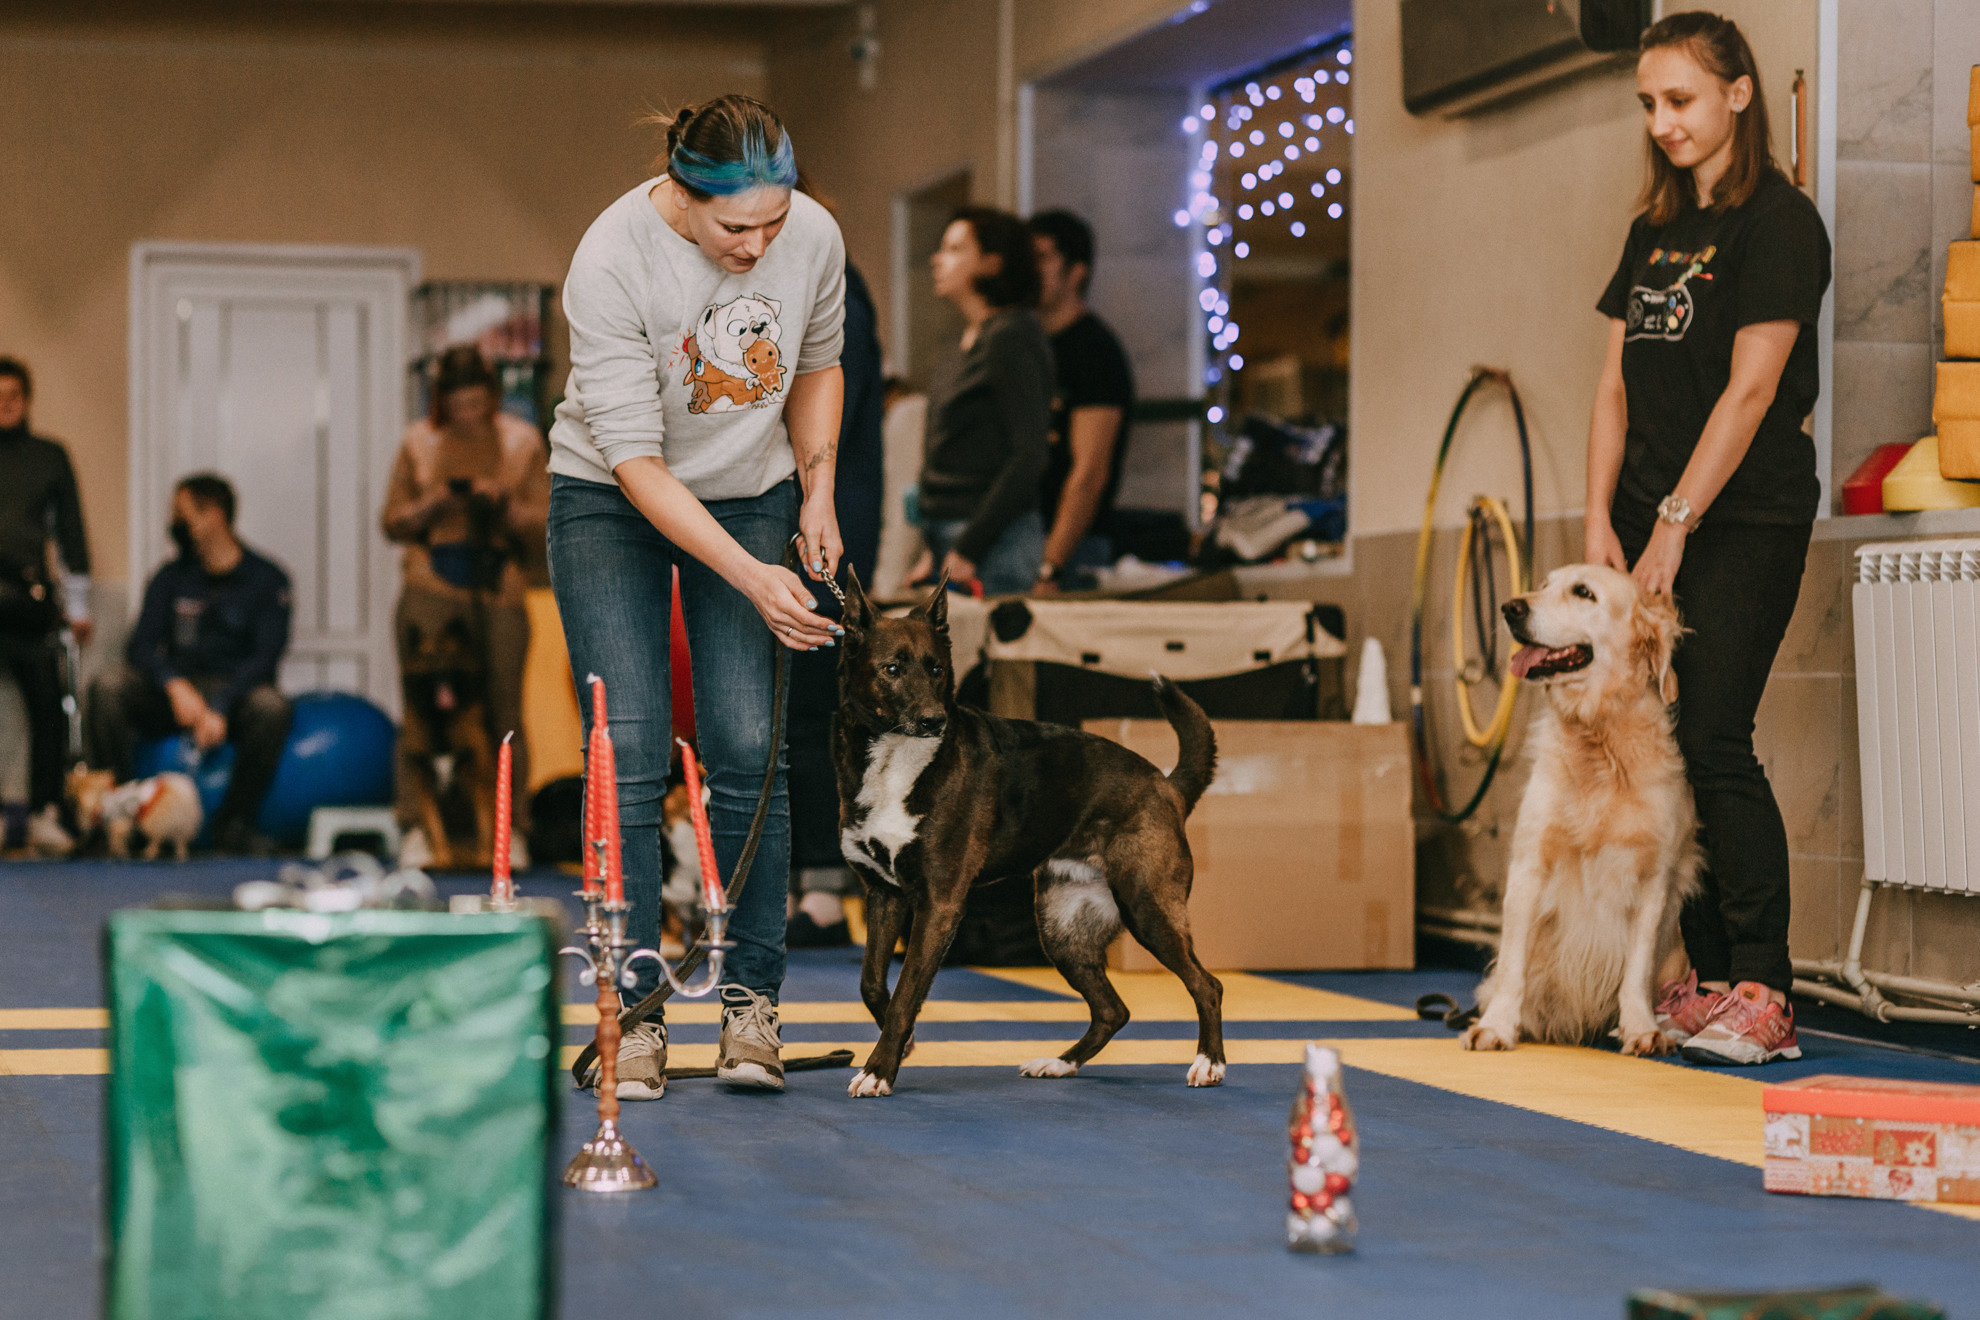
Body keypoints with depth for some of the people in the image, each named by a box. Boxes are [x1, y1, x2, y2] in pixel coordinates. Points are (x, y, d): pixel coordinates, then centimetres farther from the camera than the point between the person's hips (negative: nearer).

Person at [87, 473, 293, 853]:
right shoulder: (171, 578, 10)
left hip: (235, 694, -3)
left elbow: (265, 657, -11)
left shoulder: (266, 579, -1)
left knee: (271, 706, -36)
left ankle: (233, 823, -20)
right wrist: (175, 687, -23)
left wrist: (220, 707, -26)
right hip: (176, 694, 3)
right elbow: (141, 646, -2)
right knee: (108, 686, -25)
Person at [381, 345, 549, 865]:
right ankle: (415, 827, -2)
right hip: (432, 588, 0)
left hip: (499, 592, 0)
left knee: (504, 711, -2)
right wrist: (433, 505, -8)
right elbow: (393, 523, 11)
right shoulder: (419, 442, 8)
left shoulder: (522, 441, 8)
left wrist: (503, 503, -10)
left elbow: (542, 525, 7)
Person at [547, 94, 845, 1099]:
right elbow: (635, 458, -26)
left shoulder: (813, 237, -16)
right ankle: (635, 1016, -4)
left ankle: (751, 1002, 1)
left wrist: (816, 493, -3)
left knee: (748, 750, -8)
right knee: (628, 760, -10)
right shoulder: (610, 261, -28)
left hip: (750, 497, 3)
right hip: (613, 502, -3)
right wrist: (753, 578, -30)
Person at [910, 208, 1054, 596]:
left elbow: (1028, 458, -17)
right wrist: (936, 549, 16)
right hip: (953, 534, 9)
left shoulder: (1012, 337, -11)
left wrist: (968, 548, -17)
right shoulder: (971, 339, 17)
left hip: (996, 536, -9)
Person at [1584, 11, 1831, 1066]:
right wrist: (1602, 521, 3)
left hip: (1745, 521, -7)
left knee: (1715, 745, -13)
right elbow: (1617, 387, 14)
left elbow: (1750, 391, -14)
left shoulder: (1779, 223, -8)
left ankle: (1763, 995, -10)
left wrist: (1674, 525, -15)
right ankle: (1710, 980, 10)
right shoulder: (1655, 232, 15)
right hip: (1654, 526, 7)